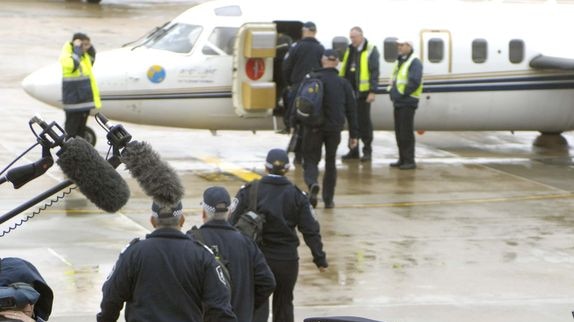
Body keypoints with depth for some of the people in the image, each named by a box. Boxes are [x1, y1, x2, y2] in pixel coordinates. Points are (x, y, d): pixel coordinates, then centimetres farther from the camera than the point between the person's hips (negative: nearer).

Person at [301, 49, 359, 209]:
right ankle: (328, 199, 15)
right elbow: (351, 110, 5)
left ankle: (312, 184, -26)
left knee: (311, 160, 5)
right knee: (331, 163, 16)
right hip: (335, 128, 2)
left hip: (314, 128, -2)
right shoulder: (344, 84, 4)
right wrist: (353, 134, 8)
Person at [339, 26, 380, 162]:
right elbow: (344, 71, 18)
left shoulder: (370, 51, -7)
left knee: (364, 121, -2)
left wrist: (372, 91, -17)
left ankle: (367, 150, 5)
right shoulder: (350, 50, 14)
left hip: (362, 92, -7)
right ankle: (353, 150, 16)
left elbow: (374, 72, -11)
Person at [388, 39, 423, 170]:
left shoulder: (414, 62, -12)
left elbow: (414, 82, -22)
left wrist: (401, 94, -18)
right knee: (399, 132, 12)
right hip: (398, 102, 9)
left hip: (407, 102, -9)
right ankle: (402, 159, 19)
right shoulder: (399, 61, 17)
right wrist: (392, 92, 6)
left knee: (406, 132, -8)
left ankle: (409, 161, -5)